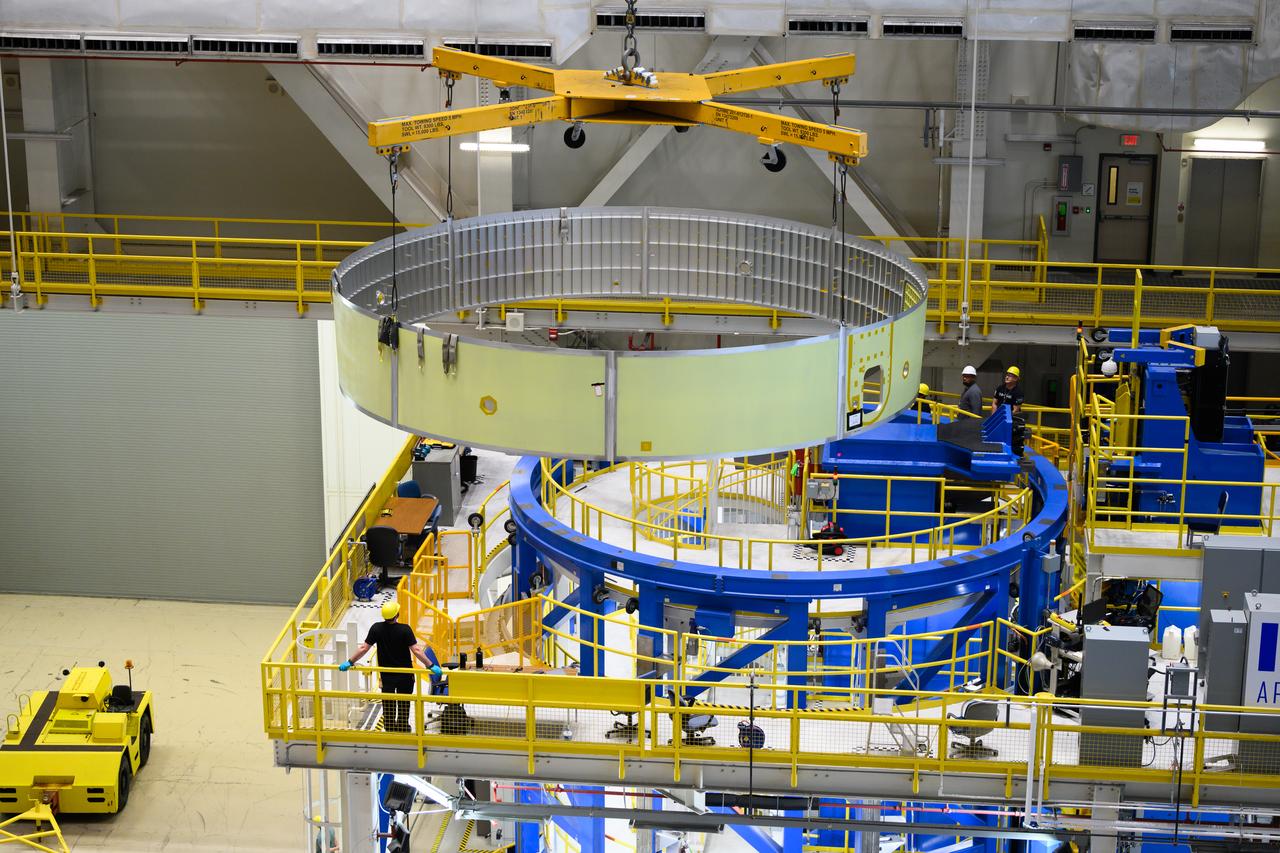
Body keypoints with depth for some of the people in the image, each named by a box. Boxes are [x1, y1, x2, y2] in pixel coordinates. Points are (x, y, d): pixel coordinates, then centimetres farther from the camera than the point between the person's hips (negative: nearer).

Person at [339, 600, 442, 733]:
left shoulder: (376, 628, -13)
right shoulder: (404, 629, -21)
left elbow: (364, 648, -10)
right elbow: (416, 650, -23)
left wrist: (350, 662, 1)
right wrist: (431, 665, -20)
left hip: (386, 675, 2)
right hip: (405, 674, -2)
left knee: (388, 704, 15)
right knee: (403, 705, 16)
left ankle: (389, 729, 23)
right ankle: (402, 728, 26)